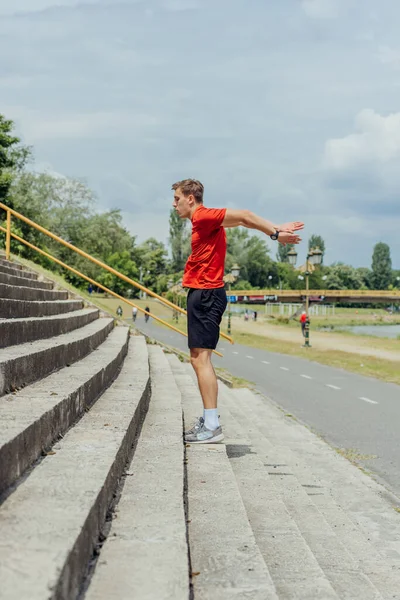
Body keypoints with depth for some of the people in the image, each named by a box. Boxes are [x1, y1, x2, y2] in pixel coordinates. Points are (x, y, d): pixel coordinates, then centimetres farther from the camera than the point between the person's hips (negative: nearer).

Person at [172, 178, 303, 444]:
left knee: (201, 358, -11)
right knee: (199, 359, 13)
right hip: (204, 294, 10)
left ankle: (212, 426, -9)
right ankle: (209, 420, 19)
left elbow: (244, 216, -16)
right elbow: (243, 219, 19)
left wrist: (275, 232, -14)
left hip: (205, 294, -10)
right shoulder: (205, 220, 18)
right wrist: (277, 228, 13)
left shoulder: (203, 217, -11)